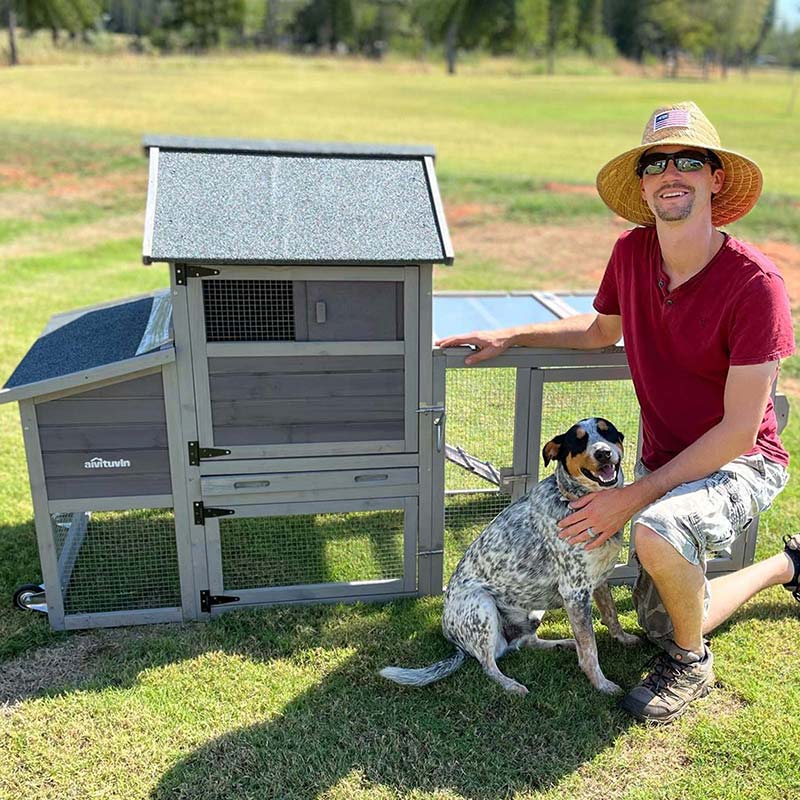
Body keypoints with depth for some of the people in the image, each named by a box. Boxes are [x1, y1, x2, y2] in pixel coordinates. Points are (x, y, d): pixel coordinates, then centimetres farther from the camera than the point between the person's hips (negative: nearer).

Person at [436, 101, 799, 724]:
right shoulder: (632, 252, -9)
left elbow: (738, 431, -25)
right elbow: (602, 329, 12)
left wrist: (633, 498, -26)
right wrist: (510, 336, 3)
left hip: (740, 463, -6)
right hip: (665, 462, 6)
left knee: (657, 531, -39)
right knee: (661, 623, 17)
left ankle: (691, 663, -5)